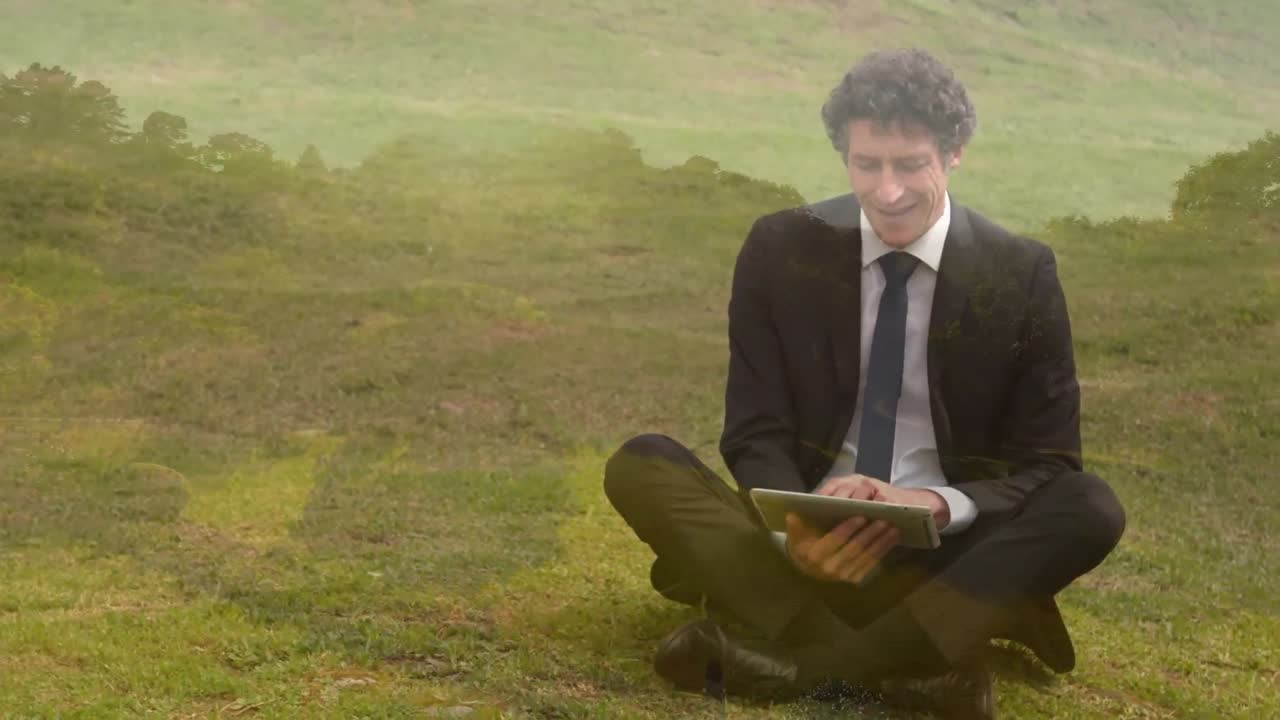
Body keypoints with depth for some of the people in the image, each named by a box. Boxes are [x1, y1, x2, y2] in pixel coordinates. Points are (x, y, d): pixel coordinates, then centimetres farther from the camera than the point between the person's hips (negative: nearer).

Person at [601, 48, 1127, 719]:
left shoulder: (1020, 273, -4)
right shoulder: (781, 249, -2)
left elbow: (1047, 465, -4)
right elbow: (756, 434, -1)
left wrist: (934, 505, -26)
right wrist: (795, 529, -26)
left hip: (944, 552, -1)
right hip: (807, 539, 1)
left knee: (1092, 509, -29)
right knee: (639, 465, -22)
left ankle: (789, 656, -35)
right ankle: (921, 664, -36)